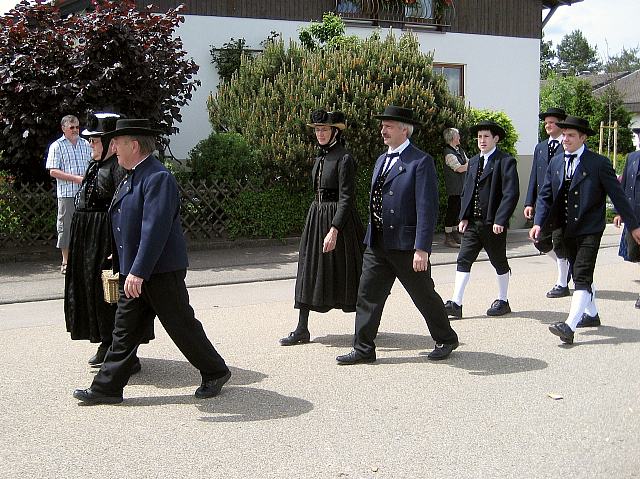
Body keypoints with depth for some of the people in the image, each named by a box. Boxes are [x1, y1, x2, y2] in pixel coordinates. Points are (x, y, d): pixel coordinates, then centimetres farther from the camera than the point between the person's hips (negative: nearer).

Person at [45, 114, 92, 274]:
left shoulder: (86, 144, 13)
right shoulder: (57, 146, 0)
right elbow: (53, 171, -7)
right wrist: (77, 178, -15)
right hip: (67, 193, -4)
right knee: (66, 226, 1)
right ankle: (66, 262, 10)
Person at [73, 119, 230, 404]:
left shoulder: (158, 177, -19)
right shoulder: (131, 177, 13)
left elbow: (155, 228, -27)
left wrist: (139, 271, -29)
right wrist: (121, 260, 22)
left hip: (161, 272, -9)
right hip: (134, 272, 9)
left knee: (182, 327, 4)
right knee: (125, 331, 11)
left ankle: (215, 372, 21)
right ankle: (107, 388, 18)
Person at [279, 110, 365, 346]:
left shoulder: (344, 159, -14)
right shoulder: (320, 158, 12)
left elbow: (346, 199, -19)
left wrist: (334, 230, -26)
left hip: (338, 219, -8)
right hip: (316, 217, 8)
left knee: (345, 271, 1)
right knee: (309, 270, 6)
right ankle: (302, 329, 10)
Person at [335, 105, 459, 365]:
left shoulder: (421, 162, -11)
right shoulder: (381, 161, 15)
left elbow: (427, 209, -17)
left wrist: (422, 249, -22)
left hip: (406, 245, -7)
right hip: (377, 244, 7)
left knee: (424, 296, 8)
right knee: (367, 295, 4)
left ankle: (446, 339, 28)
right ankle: (363, 349, 12)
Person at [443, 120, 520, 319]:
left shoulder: (505, 161, -8)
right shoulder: (474, 161, 14)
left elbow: (511, 193, -14)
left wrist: (500, 220, -20)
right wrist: (463, 217, 5)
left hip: (493, 223, -6)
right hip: (473, 222, 6)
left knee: (499, 263, 9)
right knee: (463, 260, -1)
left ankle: (503, 301, 24)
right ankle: (456, 304, -2)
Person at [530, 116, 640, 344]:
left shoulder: (599, 163, -8)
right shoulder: (556, 163, 8)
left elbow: (617, 195, -4)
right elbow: (545, 196, 7)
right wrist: (538, 223, -7)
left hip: (590, 229, -6)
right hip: (567, 229, 6)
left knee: (582, 277, -14)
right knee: (580, 274, 18)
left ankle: (570, 326, -22)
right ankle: (591, 314, 36)